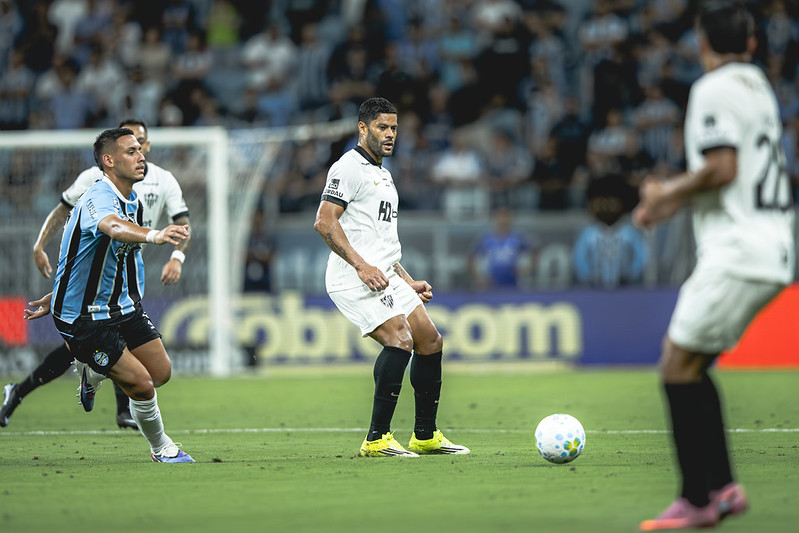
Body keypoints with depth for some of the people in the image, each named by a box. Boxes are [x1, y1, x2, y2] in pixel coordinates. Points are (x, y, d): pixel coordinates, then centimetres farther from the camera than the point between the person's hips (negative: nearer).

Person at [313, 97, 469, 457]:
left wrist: (408, 282, 24)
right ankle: (377, 439, -22)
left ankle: (426, 436, 19)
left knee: (430, 342, 8)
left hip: (384, 278, 10)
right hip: (354, 280, -10)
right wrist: (361, 265, -23)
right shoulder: (349, 167, -7)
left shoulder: (383, 175, 24)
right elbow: (324, 222, -18)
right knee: (400, 339, -24)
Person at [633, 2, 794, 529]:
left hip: (738, 255, -9)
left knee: (679, 366, -8)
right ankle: (720, 486, 9)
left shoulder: (715, 89, -9)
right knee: (691, 366, 12)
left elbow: (722, 168, -18)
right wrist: (674, 199, 21)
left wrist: (670, 191, -2)